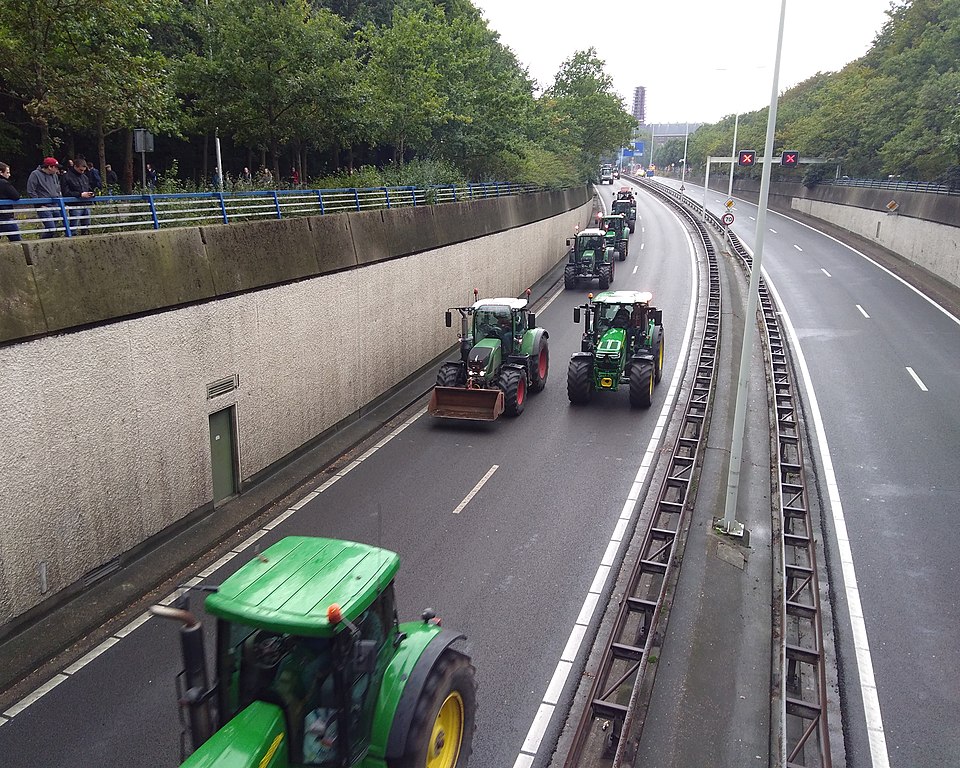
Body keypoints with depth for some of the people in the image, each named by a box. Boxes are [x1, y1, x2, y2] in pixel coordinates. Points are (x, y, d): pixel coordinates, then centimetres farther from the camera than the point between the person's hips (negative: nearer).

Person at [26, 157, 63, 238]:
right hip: (44, 208, -7)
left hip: (56, 207, 7)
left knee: (56, 228, 7)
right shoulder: (35, 174, -6)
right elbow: (30, 192, -9)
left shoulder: (55, 175, 15)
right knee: (51, 229, -16)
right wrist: (40, 205, -12)